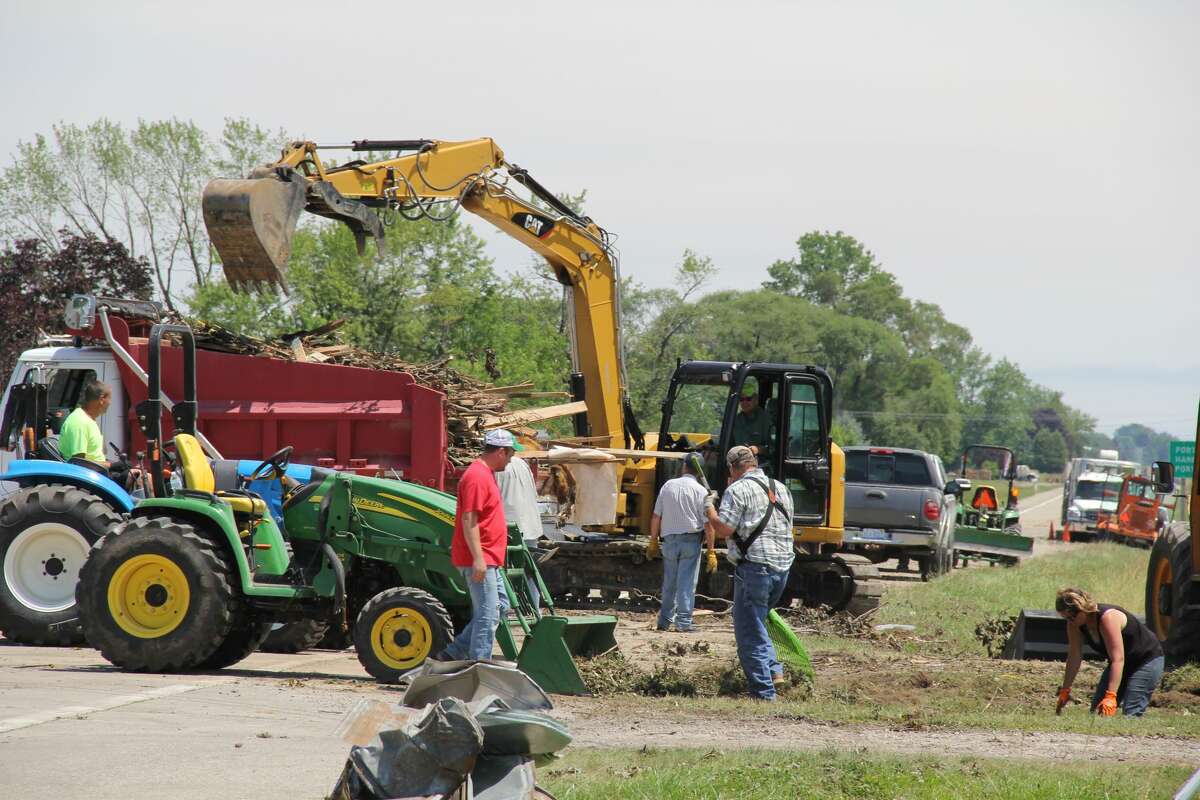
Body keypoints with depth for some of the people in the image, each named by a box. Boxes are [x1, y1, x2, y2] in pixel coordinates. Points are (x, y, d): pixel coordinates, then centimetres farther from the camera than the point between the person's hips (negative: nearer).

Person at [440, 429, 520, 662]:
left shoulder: (486, 474, 17)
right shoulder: (477, 476, -16)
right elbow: (469, 520, -22)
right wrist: (478, 558, -26)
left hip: (487, 560, 11)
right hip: (479, 560, -11)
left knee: (500, 606, 14)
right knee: (488, 615, -8)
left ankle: (454, 654, 16)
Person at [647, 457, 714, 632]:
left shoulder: (668, 485, 4)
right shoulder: (700, 491, -7)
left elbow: (656, 517, 7)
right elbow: (708, 523, -10)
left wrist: (653, 542, 16)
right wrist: (710, 549, -5)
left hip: (669, 539, 3)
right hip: (691, 539, -3)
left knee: (669, 583, 13)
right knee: (687, 583, -2)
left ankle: (665, 621, 16)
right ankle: (684, 622, -6)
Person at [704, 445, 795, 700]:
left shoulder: (738, 490, -8)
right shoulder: (781, 489, 16)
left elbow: (724, 529, -14)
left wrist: (709, 507, 3)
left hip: (755, 566, -8)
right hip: (783, 566, 8)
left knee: (749, 633, 0)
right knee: (756, 624, 25)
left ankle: (764, 692, -3)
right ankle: (773, 669, 12)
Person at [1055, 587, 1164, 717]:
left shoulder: (1108, 618, -35)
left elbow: (1118, 659, -40)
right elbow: (1074, 657, -4)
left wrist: (1111, 696, -47)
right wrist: (1064, 690, -7)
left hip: (1147, 661, -8)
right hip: (1124, 663, 8)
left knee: (1130, 714, -20)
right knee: (1097, 709, 3)